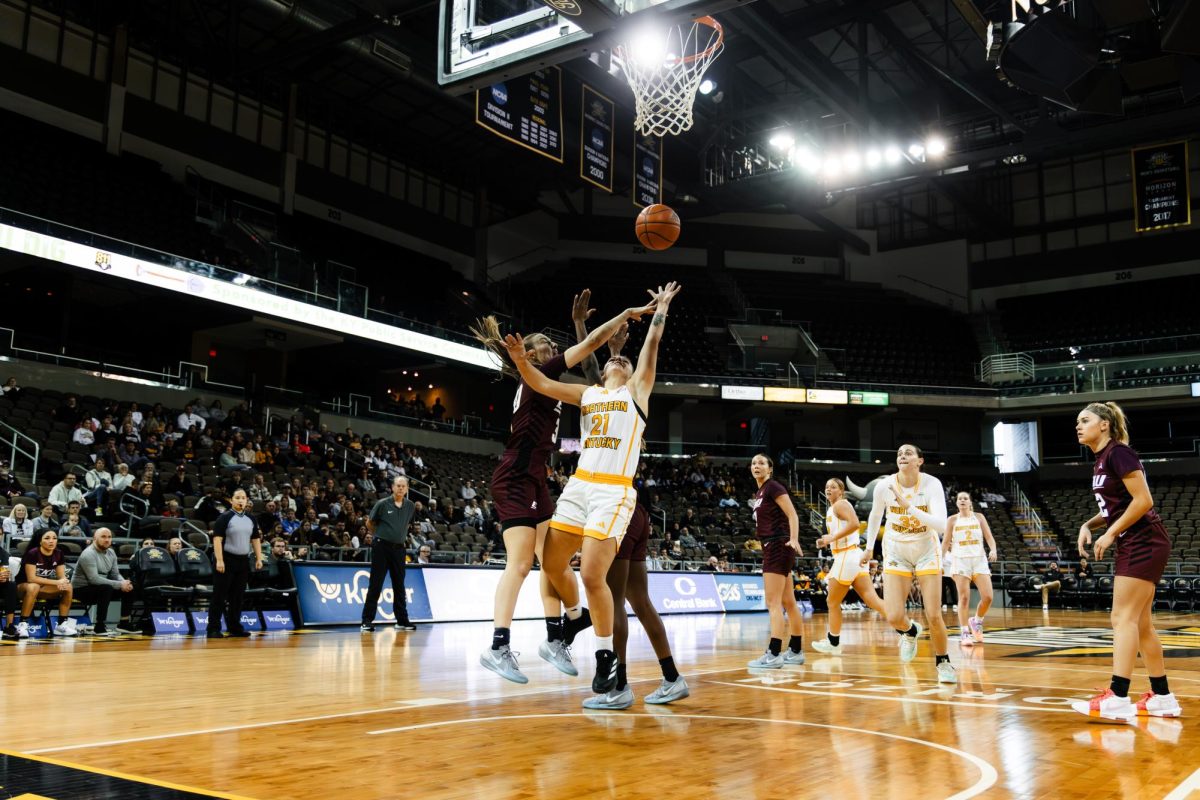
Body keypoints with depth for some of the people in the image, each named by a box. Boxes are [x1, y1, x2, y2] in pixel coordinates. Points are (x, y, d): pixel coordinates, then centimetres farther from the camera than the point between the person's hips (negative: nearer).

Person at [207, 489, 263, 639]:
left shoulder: (251, 519, 12)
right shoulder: (224, 518, -7)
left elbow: (256, 539, 17)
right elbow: (217, 539, -12)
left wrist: (259, 558, 10)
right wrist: (219, 560, -19)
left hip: (243, 561, 6)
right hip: (227, 560, -6)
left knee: (238, 596, 10)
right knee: (220, 596, -4)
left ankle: (234, 627, 17)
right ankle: (213, 629, -1)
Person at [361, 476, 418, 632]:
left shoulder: (410, 506, 6)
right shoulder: (382, 504, -6)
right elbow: (370, 524, 4)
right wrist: (379, 535, 7)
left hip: (399, 548, 4)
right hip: (382, 547, -4)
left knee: (399, 586, 9)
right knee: (375, 585, -3)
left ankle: (402, 621, 16)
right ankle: (367, 621, 1)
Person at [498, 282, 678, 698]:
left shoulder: (636, 391, 12)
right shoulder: (587, 394, 21)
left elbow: (653, 342, 8)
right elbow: (543, 385, 10)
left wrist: (661, 307, 17)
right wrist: (521, 360, -6)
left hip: (614, 492, -5)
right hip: (578, 485, 5)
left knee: (592, 575, -14)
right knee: (552, 565, 6)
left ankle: (606, 655, 3)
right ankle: (575, 617, 35)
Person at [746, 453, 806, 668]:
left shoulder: (774, 487, -9)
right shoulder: (759, 493, 17)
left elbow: (793, 515, -15)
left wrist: (794, 540, -28)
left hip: (779, 547, -10)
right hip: (772, 548, 10)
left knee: (773, 603, -11)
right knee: (788, 603, 13)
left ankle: (773, 654, -12)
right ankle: (796, 652, 19)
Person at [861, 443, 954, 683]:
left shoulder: (932, 484, -19)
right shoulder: (884, 486, -13)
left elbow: (941, 525, -29)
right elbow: (875, 516, 8)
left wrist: (910, 507, -38)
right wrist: (869, 546, 18)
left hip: (926, 551, -1)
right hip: (896, 552, 1)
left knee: (934, 616, -6)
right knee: (894, 618, -9)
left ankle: (943, 662, 21)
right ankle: (910, 630, 28)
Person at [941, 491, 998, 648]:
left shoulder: (979, 517, 9)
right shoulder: (952, 520, 6)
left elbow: (989, 536, 3)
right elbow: (946, 542, 8)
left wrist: (993, 550, -16)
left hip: (979, 560, 2)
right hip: (960, 560, -1)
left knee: (987, 597, -8)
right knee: (964, 598, -9)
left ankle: (976, 622, 18)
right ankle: (964, 633, -5)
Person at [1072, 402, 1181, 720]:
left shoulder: (1118, 452, -13)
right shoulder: (1101, 460, 15)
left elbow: (1143, 501, -20)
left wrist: (1110, 534, -16)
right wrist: (1088, 525, 6)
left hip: (1144, 544, -10)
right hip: (1133, 546, 10)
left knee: (1124, 618, -13)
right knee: (1140, 623, 11)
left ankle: (1117, 699, -15)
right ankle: (1162, 698, 17)